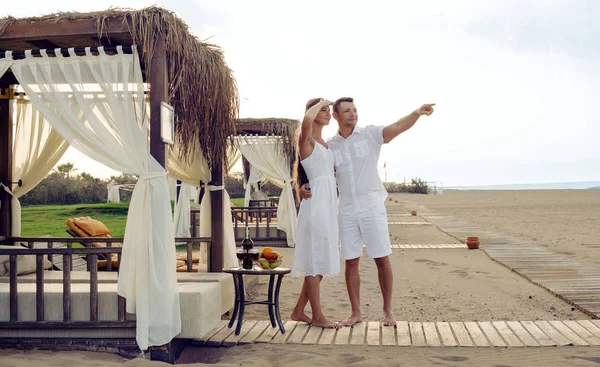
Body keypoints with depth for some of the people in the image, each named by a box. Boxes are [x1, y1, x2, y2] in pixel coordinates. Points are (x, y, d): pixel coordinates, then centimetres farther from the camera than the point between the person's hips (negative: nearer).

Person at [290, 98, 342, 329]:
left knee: (321, 262, 11)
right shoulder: (306, 139, -7)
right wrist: (321, 103, -14)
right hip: (315, 203, -9)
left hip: (328, 203, 9)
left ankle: (299, 311, 20)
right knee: (315, 261, -4)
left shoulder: (325, 143, 19)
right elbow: (306, 120, -30)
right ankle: (317, 316, 3)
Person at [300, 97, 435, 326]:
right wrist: (305, 187, -12)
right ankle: (355, 313, 17)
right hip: (347, 211, 3)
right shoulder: (330, 146, 7)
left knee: (382, 260, 0)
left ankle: (387, 311, 14)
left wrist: (417, 113, -36)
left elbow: (398, 127, -17)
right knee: (351, 262, 6)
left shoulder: (370, 134, -2)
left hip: (372, 208, -2)